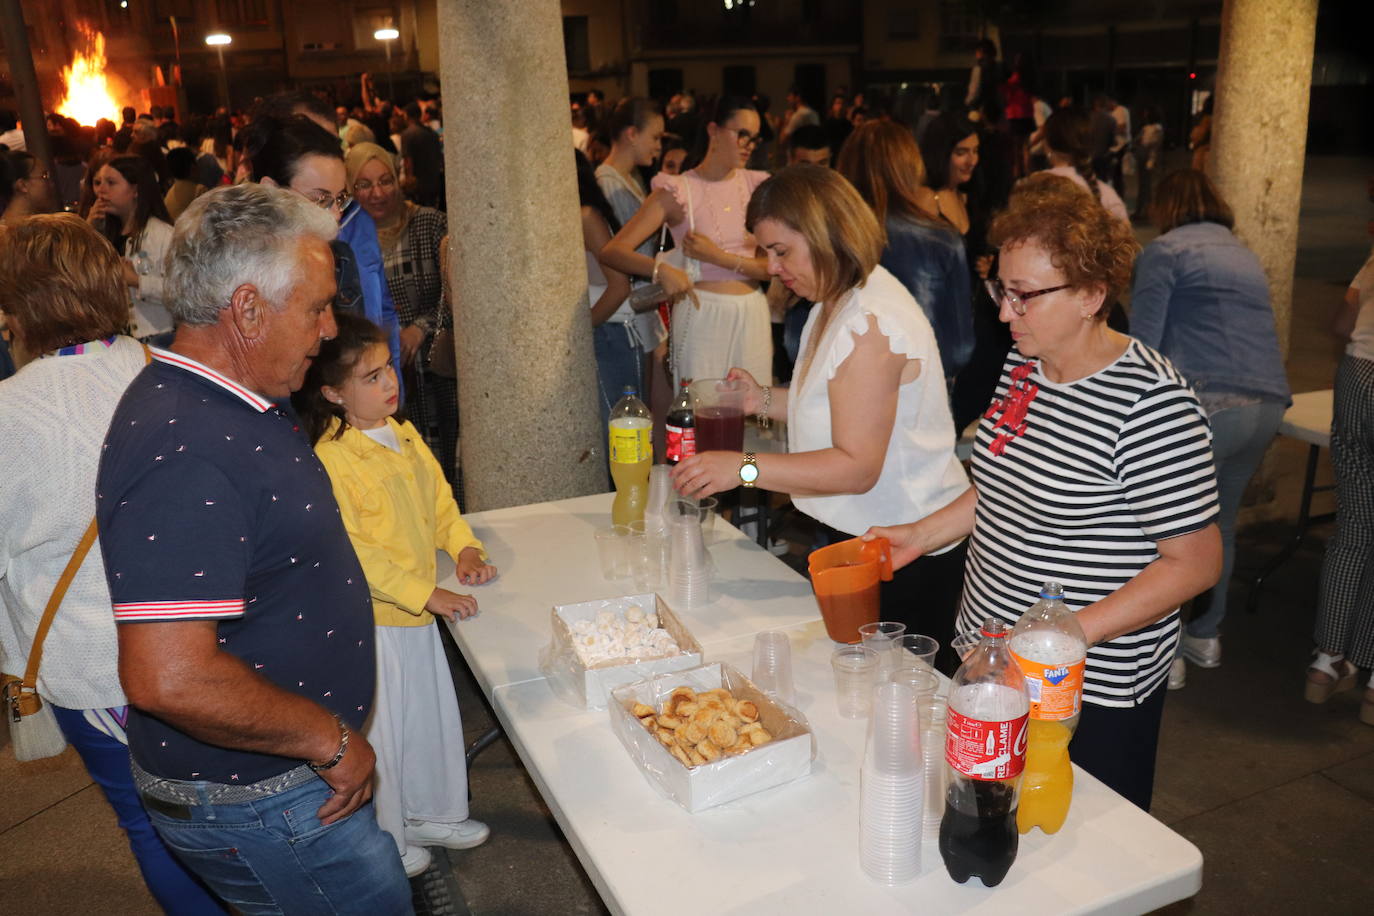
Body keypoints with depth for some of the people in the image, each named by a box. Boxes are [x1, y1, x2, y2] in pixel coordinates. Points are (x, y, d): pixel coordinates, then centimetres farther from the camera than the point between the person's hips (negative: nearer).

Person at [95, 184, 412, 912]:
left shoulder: (228, 405, 5)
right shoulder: (183, 449, -30)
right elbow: (169, 679, -35)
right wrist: (331, 739, -22)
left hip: (294, 771, 9)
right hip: (252, 806, -9)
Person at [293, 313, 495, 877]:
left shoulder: (405, 436, 4)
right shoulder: (329, 459, -21)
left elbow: (439, 499, 15)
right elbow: (350, 552, -23)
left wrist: (464, 547, -2)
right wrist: (426, 594, -22)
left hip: (419, 615, 8)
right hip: (373, 622, -7)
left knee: (433, 714, 21)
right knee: (380, 731, 10)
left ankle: (433, 813, 44)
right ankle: (388, 843, 32)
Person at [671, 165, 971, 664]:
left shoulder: (870, 324, -23)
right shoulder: (838, 303, 11)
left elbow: (857, 467, -26)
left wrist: (744, 468, -29)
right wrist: (766, 399, 4)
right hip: (860, 536, 10)